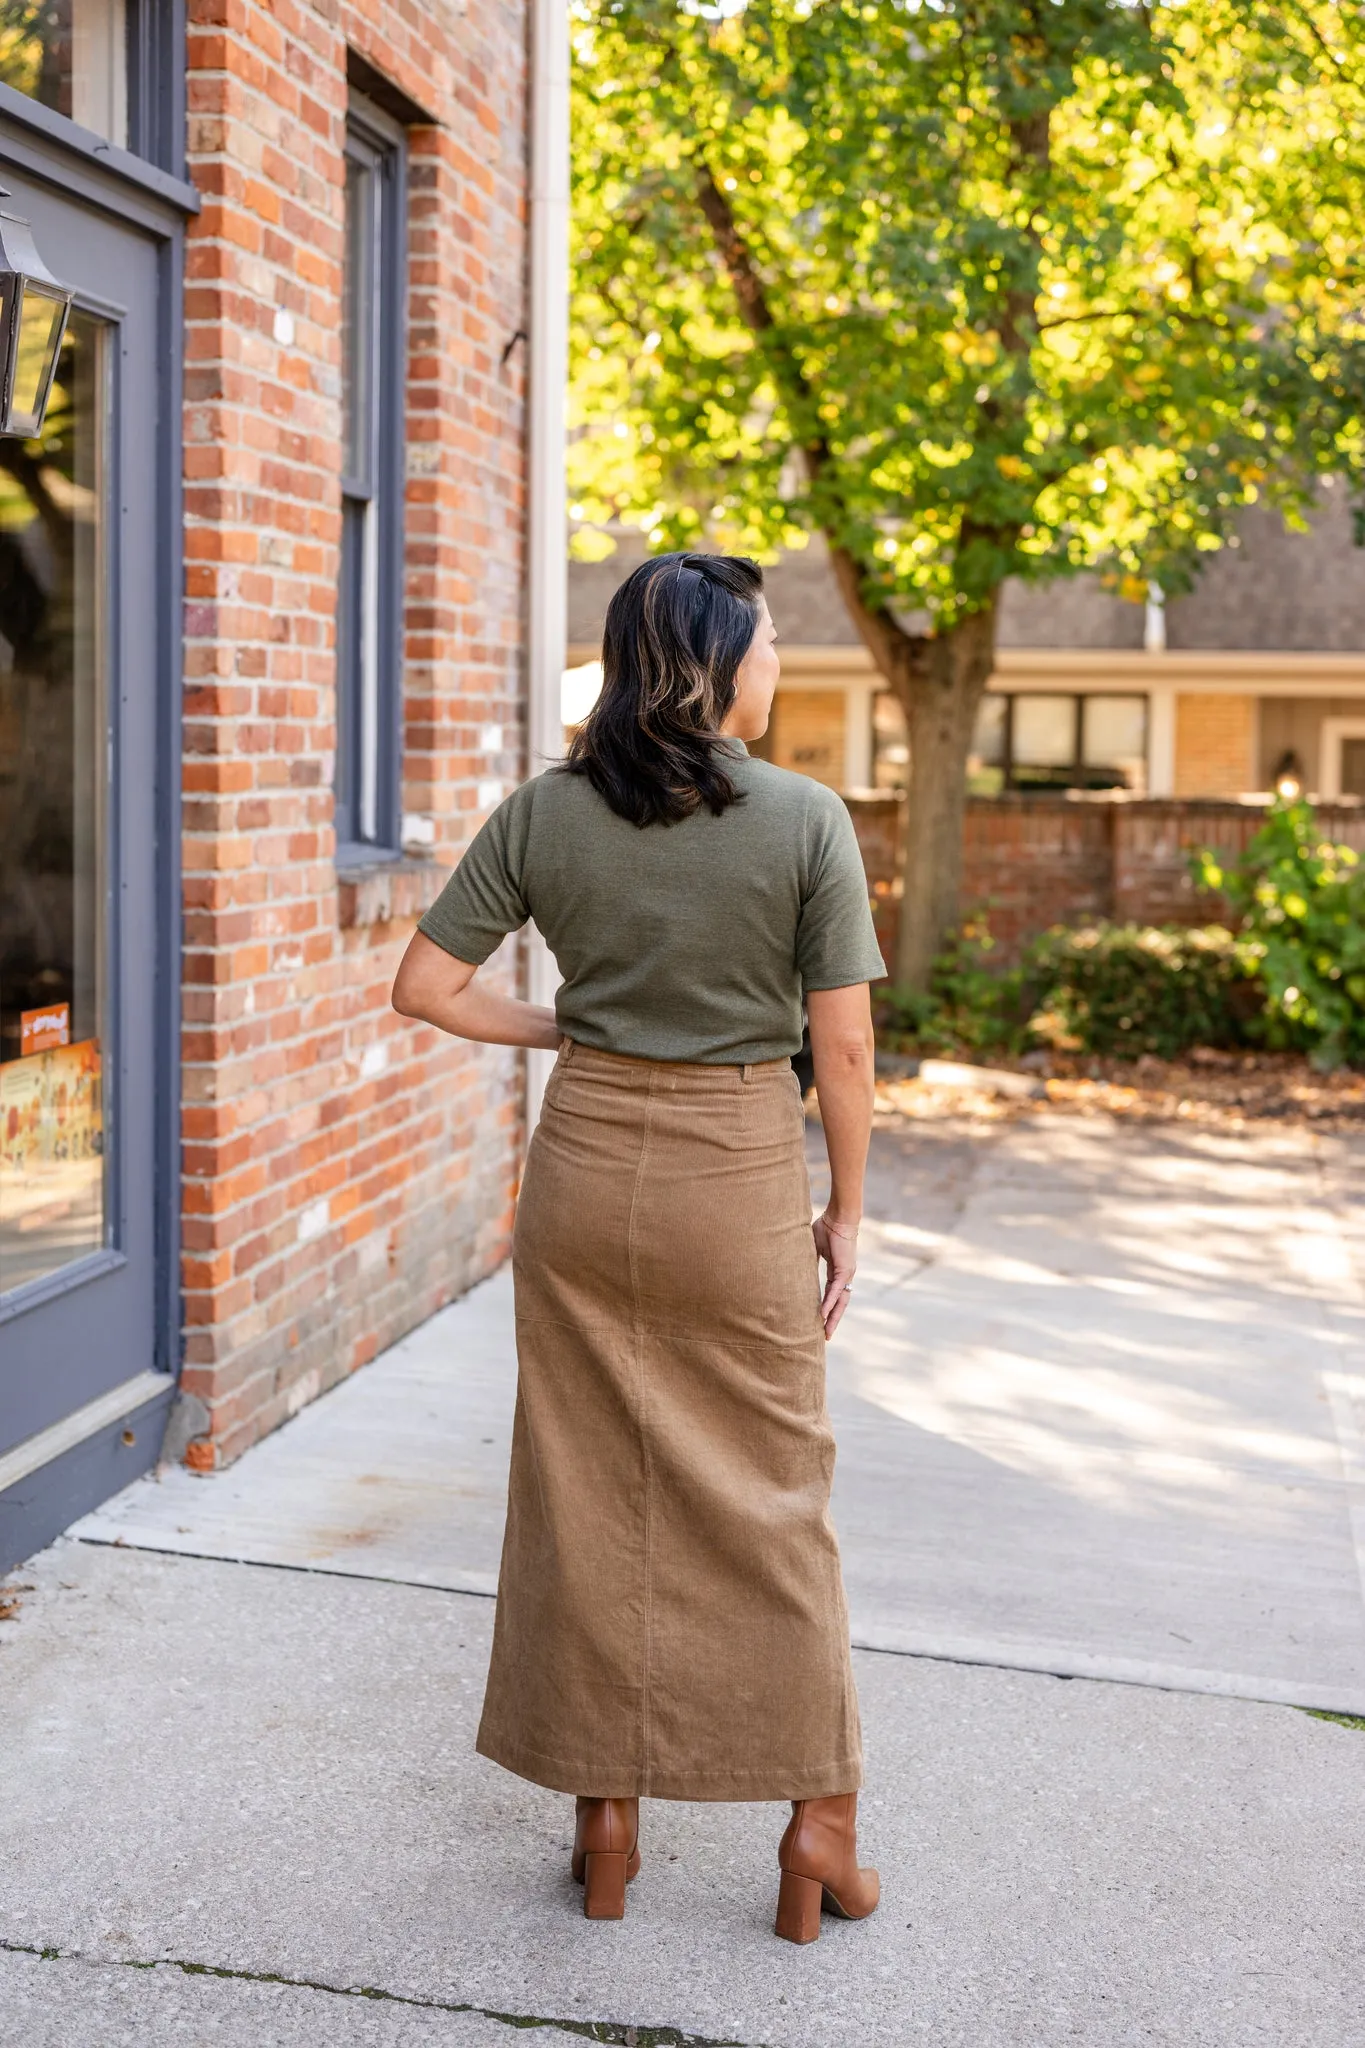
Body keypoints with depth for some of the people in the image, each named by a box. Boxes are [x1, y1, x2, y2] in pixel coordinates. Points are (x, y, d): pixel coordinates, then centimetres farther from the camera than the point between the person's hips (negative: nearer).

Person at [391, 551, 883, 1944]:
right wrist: (846, 1212, 2)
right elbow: (842, 1046, -10)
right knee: (769, 1493, 12)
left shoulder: (542, 813, -2)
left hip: (585, 1162, 3)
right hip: (739, 1172, -2)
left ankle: (606, 1822, 23)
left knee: (586, 1492, 12)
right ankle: (819, 1821, 22)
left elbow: (426, 985, -1)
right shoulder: (805, 819, -10)